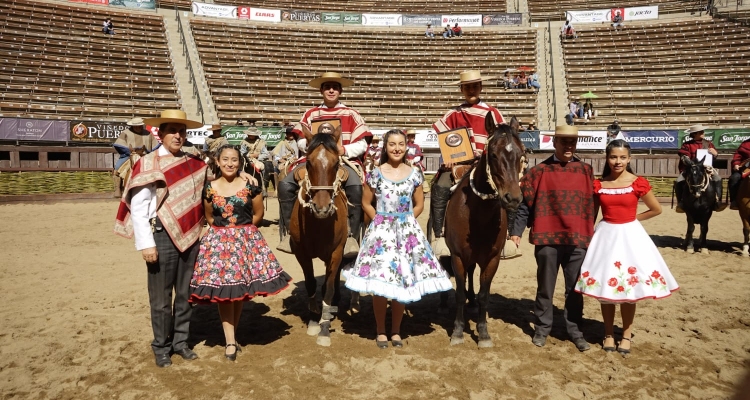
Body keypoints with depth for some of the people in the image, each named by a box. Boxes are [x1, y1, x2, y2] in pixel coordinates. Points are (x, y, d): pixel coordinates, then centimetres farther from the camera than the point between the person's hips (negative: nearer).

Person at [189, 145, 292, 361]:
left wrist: (243, 230, 7)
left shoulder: (250, 186, -5)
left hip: (246, 240, 0)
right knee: (222, 292, -4)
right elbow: (209, 217, 12)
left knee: (240, 291, 7)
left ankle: (232, 334, 25)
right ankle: (230, 341, 2)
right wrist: (224, 230, 6)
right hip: (218, 241, 0)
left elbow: (258, 214, 5)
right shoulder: (210, 189, -1)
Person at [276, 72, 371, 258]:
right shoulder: (310, 114, 14)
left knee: (356, 188, -35)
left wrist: (344, 150, -16)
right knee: (285, 184, -22)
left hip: (344, 161, -2)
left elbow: (361, 145, 3)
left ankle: (351, 236, -20)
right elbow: (301, 141, 11)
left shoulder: (351, 114, 8)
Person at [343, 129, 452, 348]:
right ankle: (381, 331, 19)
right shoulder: (376, 174, -3)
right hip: (381, 231, -1)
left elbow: (419, 205, 10)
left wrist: (404, 221, 0)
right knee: (380, 282, 1)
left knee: (402, 281, 8)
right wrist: (381, 221, -2)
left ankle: (396, 331, 24)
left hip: (407, 231, 2)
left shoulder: (413, 174, 2)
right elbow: (366, 203, 4)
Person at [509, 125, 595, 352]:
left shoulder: (586, 171, 7)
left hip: (577, 240, 2)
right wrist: (516, 231, -9)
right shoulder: (539, 171, 0)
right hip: (547, 239, -2)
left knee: (575, 289, 11)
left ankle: (574, 331, 25)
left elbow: (590, 206, 10)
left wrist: (590, 237, 9)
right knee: (545, 288, 10)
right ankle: (542, 328, 24)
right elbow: (524, 204, -1)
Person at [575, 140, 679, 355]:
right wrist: (587, 236, 2)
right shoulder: (598, 184, -1)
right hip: (605, 235, 2)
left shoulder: (638, 183, -6)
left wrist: (632, 218, 4)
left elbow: (656, 209, 6)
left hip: (630, 236, -1)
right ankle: (609, 333, 23)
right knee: (605, 286, 7)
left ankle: (626, 334, 23)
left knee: (629, 288, 6)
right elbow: (592, 214, 9)